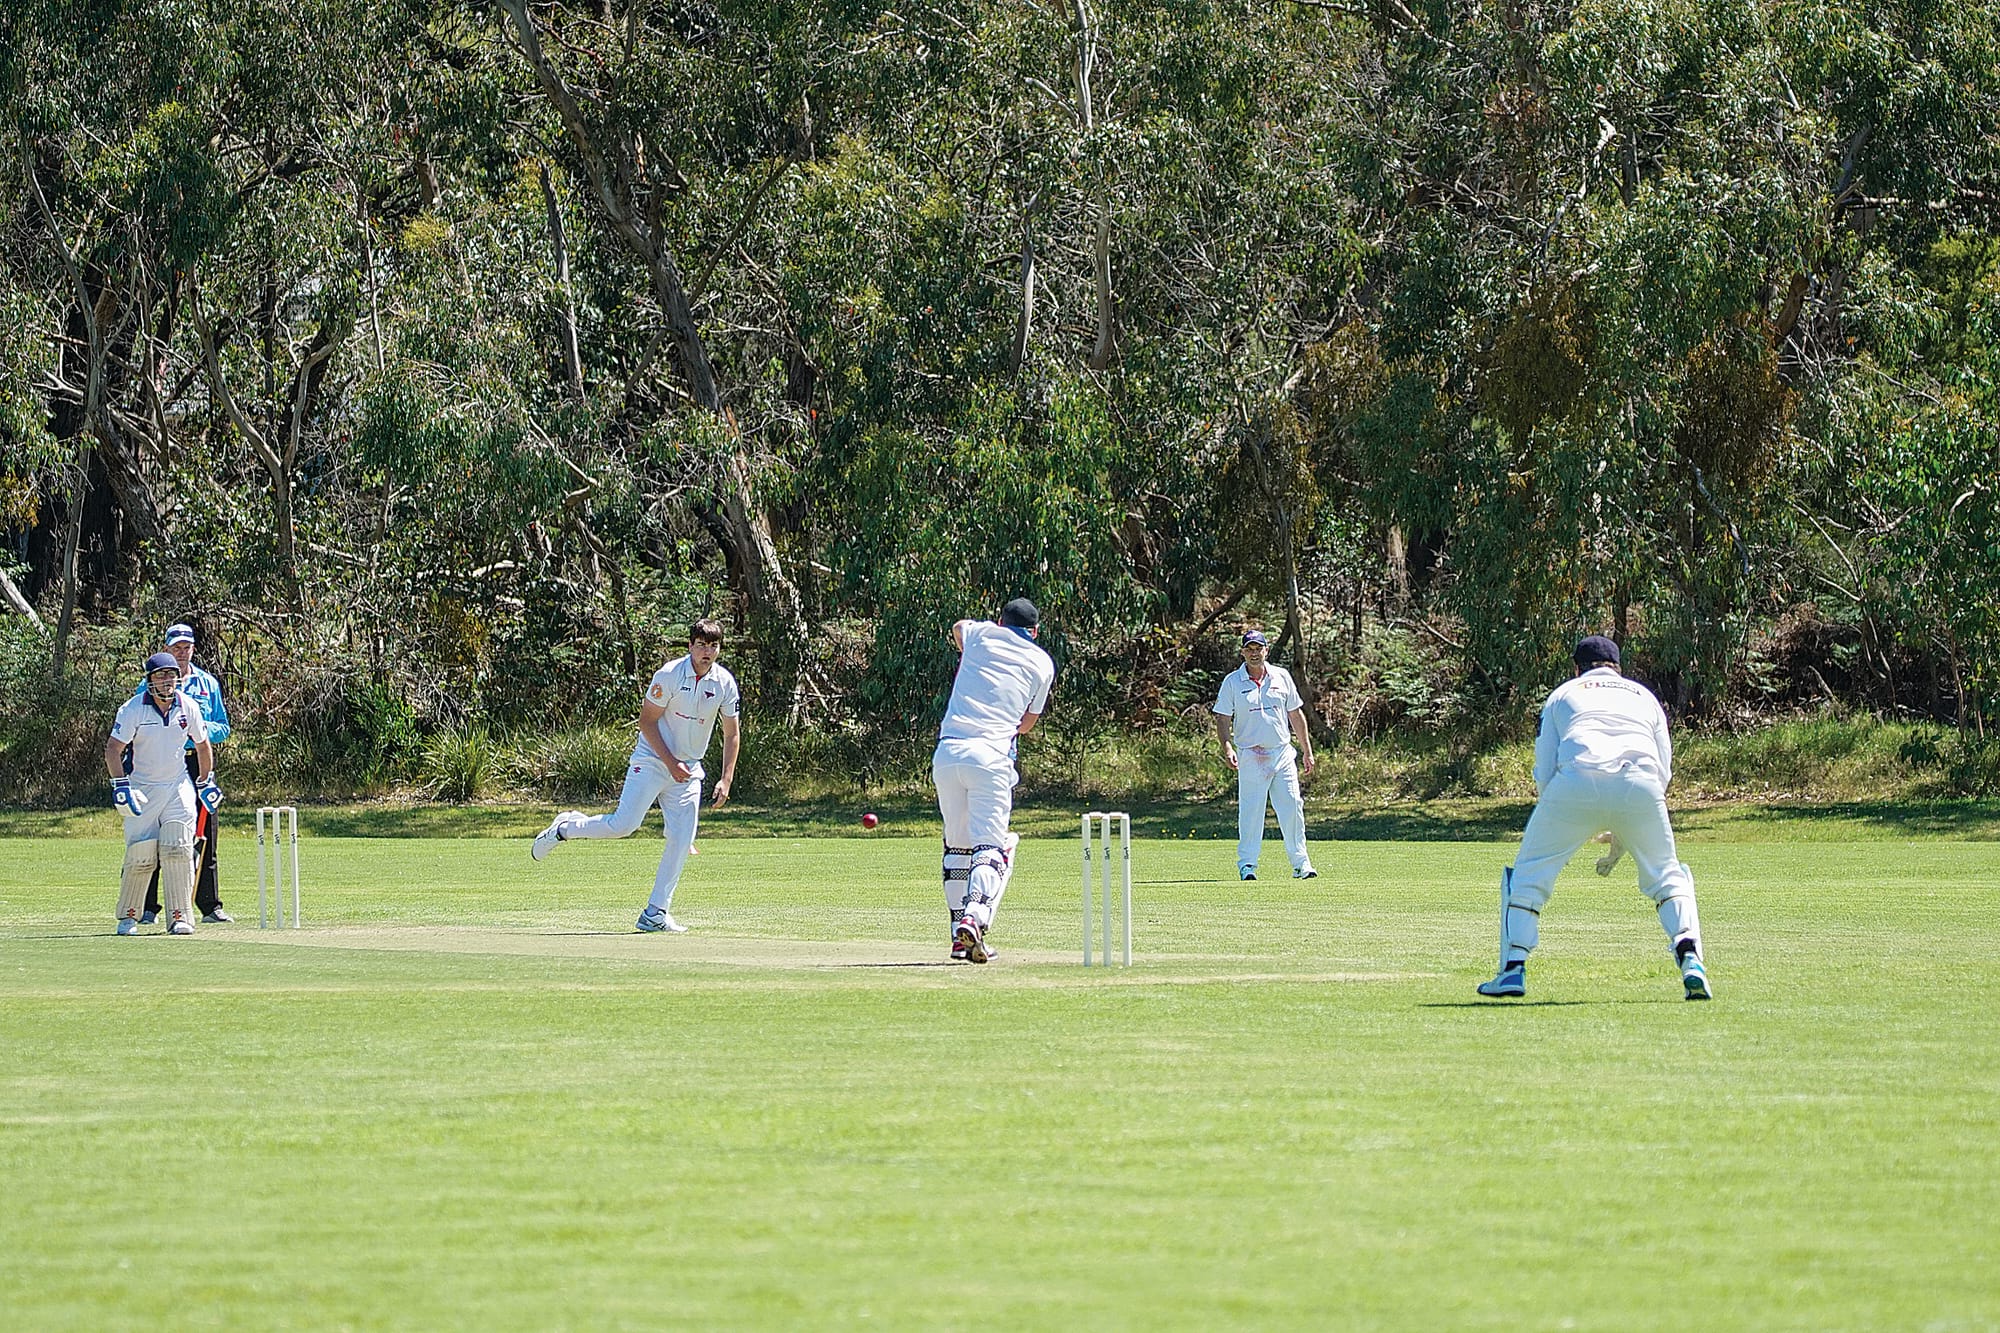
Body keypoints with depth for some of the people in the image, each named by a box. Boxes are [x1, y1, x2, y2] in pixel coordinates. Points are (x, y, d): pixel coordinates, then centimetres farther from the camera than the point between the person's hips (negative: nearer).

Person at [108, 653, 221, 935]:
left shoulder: (187, 707, -1)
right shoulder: (133, 709, -11)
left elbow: (202, 745, 14)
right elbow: (113, 749, -12)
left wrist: (206, 783, 16)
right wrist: (121, 786, -21)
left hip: (178, 787, 2)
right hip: (142, 789, -2)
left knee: (178, 850, -12)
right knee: (140, 856, -5)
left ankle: (180, 917, -9)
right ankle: (127, 917, 14)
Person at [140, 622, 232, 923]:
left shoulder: (208, 684, 13)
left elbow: (223, 728, 12)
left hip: (197, 761, 3)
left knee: (205, 836, 2)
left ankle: (210, 906, 7)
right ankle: (148, 907, 1)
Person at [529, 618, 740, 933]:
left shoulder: (725, 683, -1)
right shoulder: (669, 675, -15)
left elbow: (732, 734, 7)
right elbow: (647, 722, -11)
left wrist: (726, 780, -2)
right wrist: (671, 763, -16)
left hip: (689, 769, 5)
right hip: (652, 761, -5)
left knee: (682, 841, -4)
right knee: (622, 824, -17)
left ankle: (656, 913, 2)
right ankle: (565, 828, 10)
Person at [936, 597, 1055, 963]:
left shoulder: (981, 634, 17)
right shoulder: (1042, 663, 13)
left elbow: (958, 628, 43)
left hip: (947, 752, 3)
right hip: (992, 755, -3)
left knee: (957, 844, 15)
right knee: (991, 847, -6)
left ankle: (960, 935, 13)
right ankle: (974, 917, -30)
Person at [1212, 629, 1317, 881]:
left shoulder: (1281, 677, 9)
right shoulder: (1232, 682, 1)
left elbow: (1296, 714, 15)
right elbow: (1222, 719, -1)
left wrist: (1307, 751, 13)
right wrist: (1227, 748, -17)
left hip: (1283, 753, 3)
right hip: (1251, 756, -3)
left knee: (1292, 807, 0)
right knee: (1251, 811, -4)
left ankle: (1300, 863, 6)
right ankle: (1247, 864, 2)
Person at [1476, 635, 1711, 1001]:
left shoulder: (1563, 694, 28)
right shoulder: (1644, 696, 33)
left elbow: (1544, 772, 19)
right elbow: (1664, 770, 24)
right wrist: (1622, 835, 31)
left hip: (1578, 782, -1)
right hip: (1641, 785, 1)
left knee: (1528, 873, 14)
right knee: (1667, 877, 17)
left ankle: (1513, 969, 4)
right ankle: (1689, 955, -5)